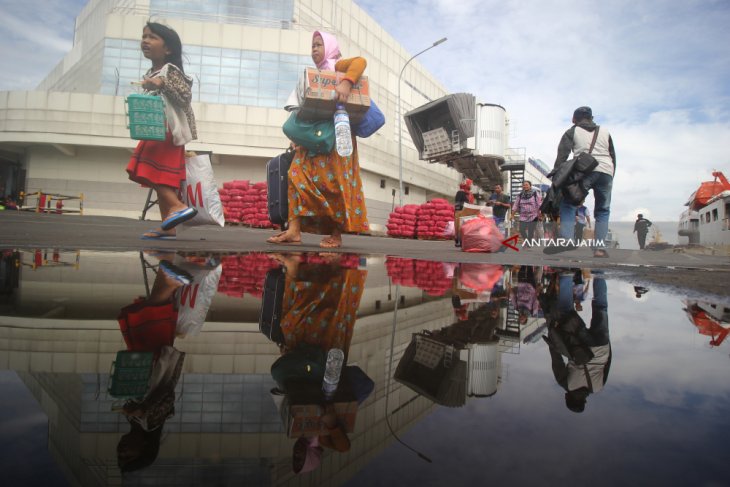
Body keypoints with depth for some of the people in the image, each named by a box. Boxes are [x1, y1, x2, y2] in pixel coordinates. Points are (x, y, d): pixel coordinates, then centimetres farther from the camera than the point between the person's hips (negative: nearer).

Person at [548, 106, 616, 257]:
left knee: (568, 203, 1)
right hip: (606, 173, 3)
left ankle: (567, 238, -21)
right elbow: (613, 156, 22)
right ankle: (599, 247, 1)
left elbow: (562, 155, 1)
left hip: (585, 172, -3)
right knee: (603, 211, 11)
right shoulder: (605, 132, 24)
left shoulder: (572, 132, 14)